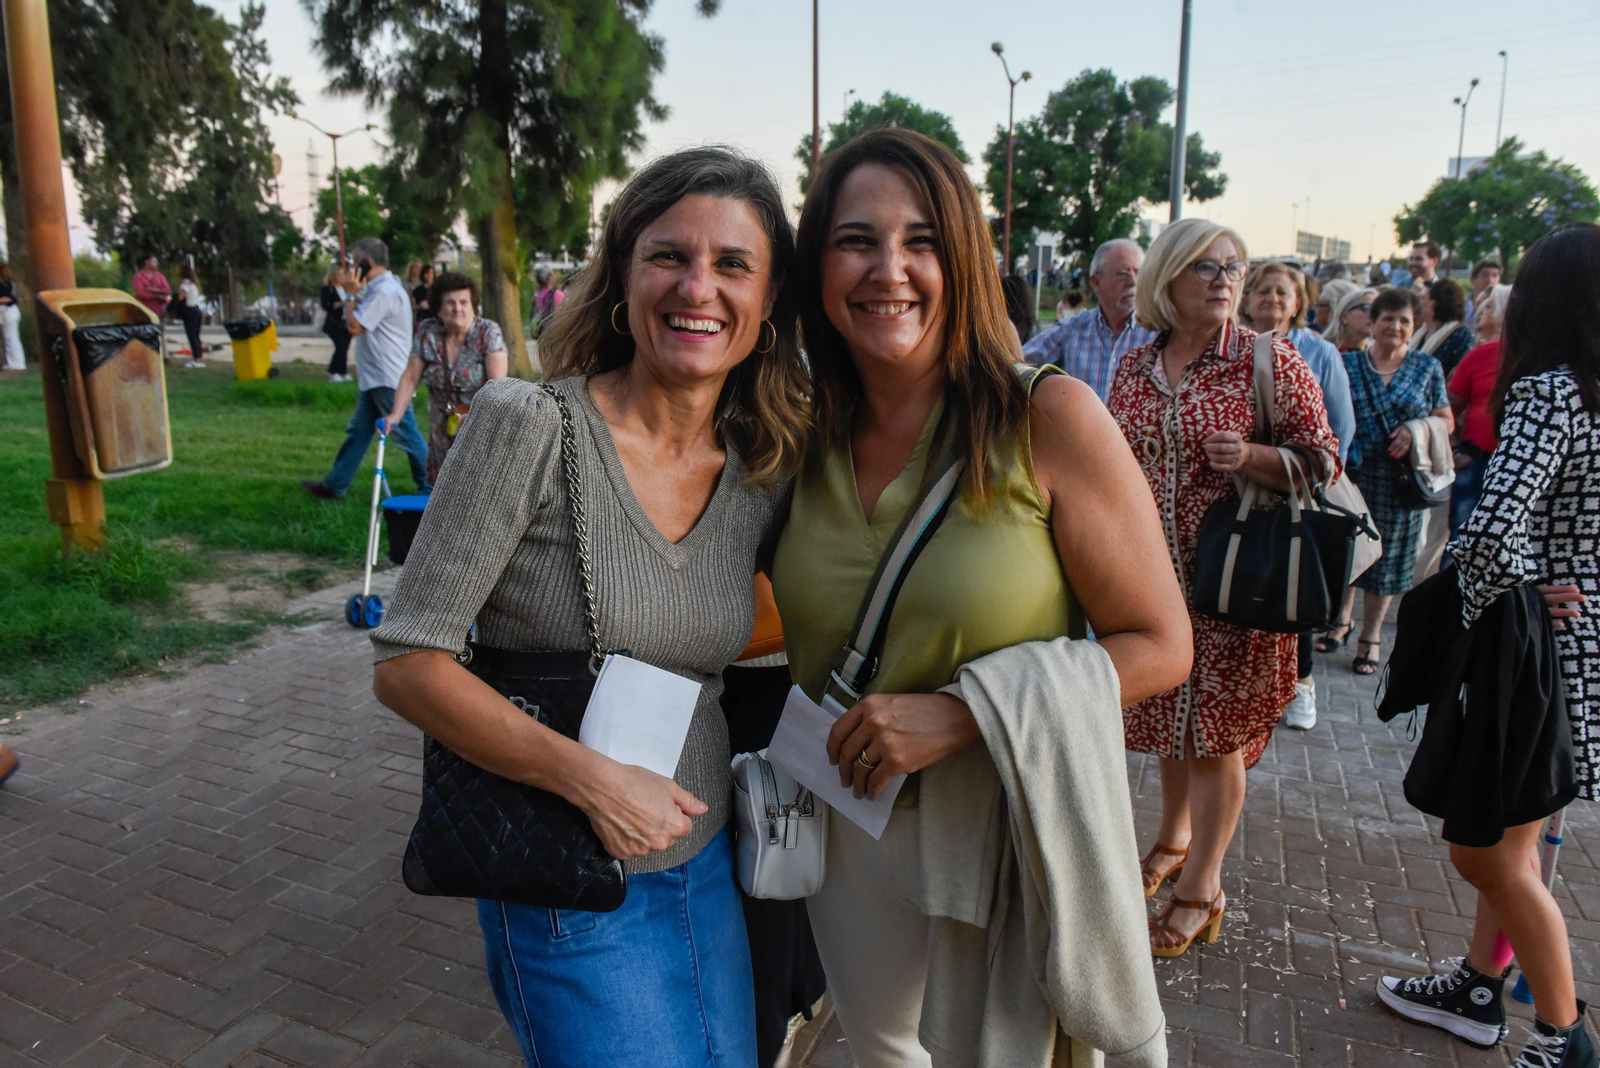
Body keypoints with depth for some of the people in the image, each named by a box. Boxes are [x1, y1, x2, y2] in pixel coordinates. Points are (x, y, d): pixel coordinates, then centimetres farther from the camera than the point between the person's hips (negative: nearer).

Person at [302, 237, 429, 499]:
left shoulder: (385, 291, -19)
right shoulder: (379, 288, 16)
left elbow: (355, 326, -17)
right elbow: (361, 322, 23)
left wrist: (351, 293, -8)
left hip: (387, 379, -11)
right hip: (375, 378, 11)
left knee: (406, 435, -3)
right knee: (358, 431, 15)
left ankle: (430, 489, 5)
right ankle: (335, 484, 23)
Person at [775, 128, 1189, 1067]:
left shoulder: (1049, 419, -17)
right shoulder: (806, 434, -3)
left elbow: (1160, 647, -14)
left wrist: (958, 715, -22)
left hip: (1007, 823, -4)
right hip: (847, 823, 5)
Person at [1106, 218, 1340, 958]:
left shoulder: (1270, 361, -5)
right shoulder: (1133, 369, 7)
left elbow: (1322, 460, -4)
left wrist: (1250, 457, -22)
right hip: (1152, 575, 4)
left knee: (1217, 727, 3)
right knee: (1167, 713, 17)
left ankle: (1202, 886, 19)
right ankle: (1175, 836, 41)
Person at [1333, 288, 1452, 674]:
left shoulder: (1427, 367, 4)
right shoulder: (1349, 364, 1)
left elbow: (1447, 420, 7)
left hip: (1399, 482, 0)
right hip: (1353, 475, 0)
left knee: (1387, 556, 8)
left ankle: (1370, 636, 24)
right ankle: (1342, 618, 32)